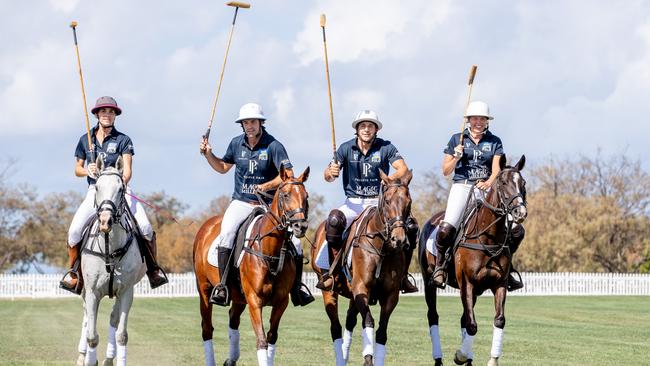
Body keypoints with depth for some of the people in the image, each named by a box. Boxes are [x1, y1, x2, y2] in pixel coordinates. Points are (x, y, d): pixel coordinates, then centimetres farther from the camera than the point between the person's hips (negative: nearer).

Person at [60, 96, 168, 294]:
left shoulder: (123, 140, 2)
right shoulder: (85, 140, 9)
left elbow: (127, 168, -8)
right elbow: (77, 169, 14)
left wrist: (123, 181, -30)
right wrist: (87, 171, -10)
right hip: (95, 190, 1)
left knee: (145, 227, -22)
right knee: (74, 231, -20)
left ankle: (153, 269, -3)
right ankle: (74, 272, 0)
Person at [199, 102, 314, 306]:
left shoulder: (273, 146, -7)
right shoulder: (237, 144, 5)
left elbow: (287, 175, -13)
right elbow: (222, 167, 21)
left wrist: (268, 186, -28)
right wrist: (208, 154, 5)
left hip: (268, 205, -1)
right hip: (241, 203, 1)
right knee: (226, 234, -28)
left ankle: (296, 290, 11)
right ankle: (222, 287, -28)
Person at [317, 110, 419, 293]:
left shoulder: (386, 148, -1)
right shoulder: (346, 148, 0)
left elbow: (403, 169, -12)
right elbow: (328, 176, -2)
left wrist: (391, 178, -34)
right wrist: (330, 172, -27)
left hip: (379, 202, 1)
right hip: (353, 202, -1)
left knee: (410, 225, -20)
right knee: (334, 219, -33)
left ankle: (403, 274, -5)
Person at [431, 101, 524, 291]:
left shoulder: (494, 142, 10)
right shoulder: (457, 139, 9)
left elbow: (497, 168, -2)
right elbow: (446, 171, 10)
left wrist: (489, 182, -23)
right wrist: (456, 157, -10)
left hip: (486, 189, 2)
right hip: (461, 187, -2)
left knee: (516, 230, -10)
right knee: (447, 228, -28)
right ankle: (439, 264, -5)